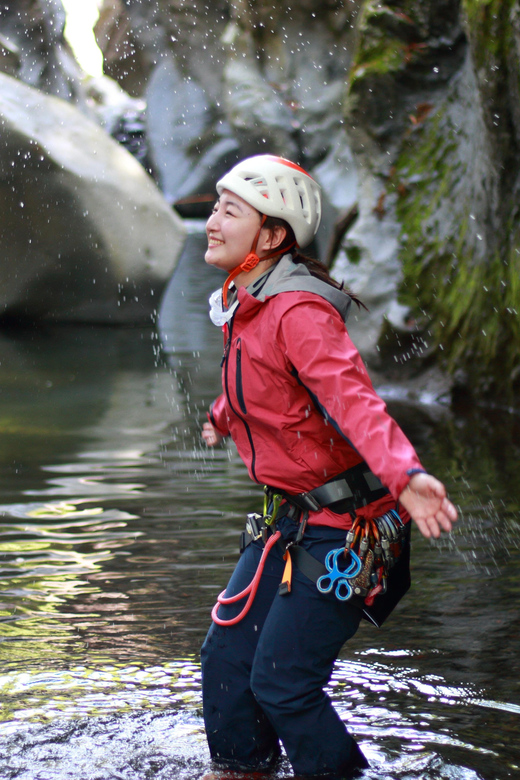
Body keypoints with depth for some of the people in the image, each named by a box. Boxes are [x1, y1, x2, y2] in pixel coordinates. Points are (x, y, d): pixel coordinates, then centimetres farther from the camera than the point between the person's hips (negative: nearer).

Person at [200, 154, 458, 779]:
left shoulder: (299, 312, -24)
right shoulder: (243, 306, 6)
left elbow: (354, 401, -39)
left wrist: (404, 475, -55)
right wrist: (222, 419, 47)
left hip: (344, 528, -9)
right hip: (289, 519, 9)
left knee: (281, 684, -7)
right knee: (227, 657, 11)